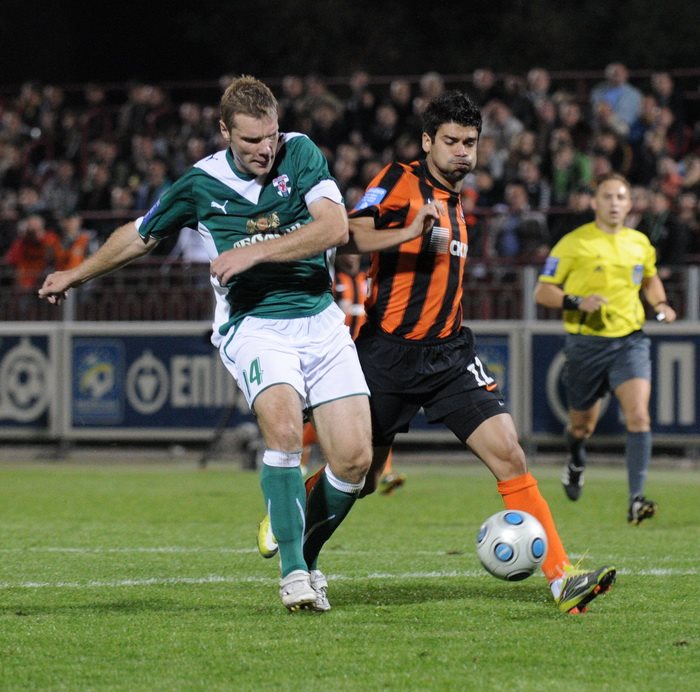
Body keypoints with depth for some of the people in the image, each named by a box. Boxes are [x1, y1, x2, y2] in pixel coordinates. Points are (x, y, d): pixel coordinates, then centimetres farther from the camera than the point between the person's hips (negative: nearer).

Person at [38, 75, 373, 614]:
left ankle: (307, 557, 16)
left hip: (320, 321, 2)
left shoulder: (302, 155, -1)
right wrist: (76, 275, 31)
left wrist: (254, 251, -18)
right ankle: (293, 571, -20)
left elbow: (335, 228, -14)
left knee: (354, 457, -9)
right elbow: (139, 236, 19)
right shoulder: (201, 184, 1)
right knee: (283, 427, -29)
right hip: (253, 324, -2)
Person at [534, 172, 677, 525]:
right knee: (583, 423, 12)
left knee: (638, 416, -18)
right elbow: (542, 291, -5)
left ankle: (636, 500, -20)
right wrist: (578, 303, -21)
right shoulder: (574, 243, -7)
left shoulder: (640, 243, 7)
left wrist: (660, 304, 7)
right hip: (586, 343, -2)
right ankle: (576, 459, 49)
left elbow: (650, 278, 27)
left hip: (630, 340, 2)